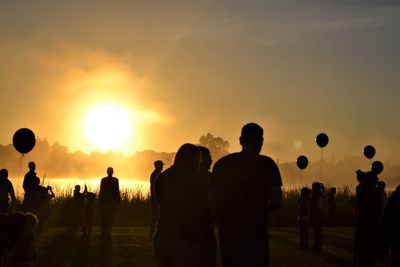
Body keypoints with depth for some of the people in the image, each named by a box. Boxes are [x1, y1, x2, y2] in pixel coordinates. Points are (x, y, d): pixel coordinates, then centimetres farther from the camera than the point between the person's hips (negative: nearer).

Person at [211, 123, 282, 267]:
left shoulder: (222, 163, 5)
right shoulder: (266, 164, -3)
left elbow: (213, 202, 4)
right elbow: (276, 203, -7)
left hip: (227, 233, 4)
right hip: (255, 233, -3)